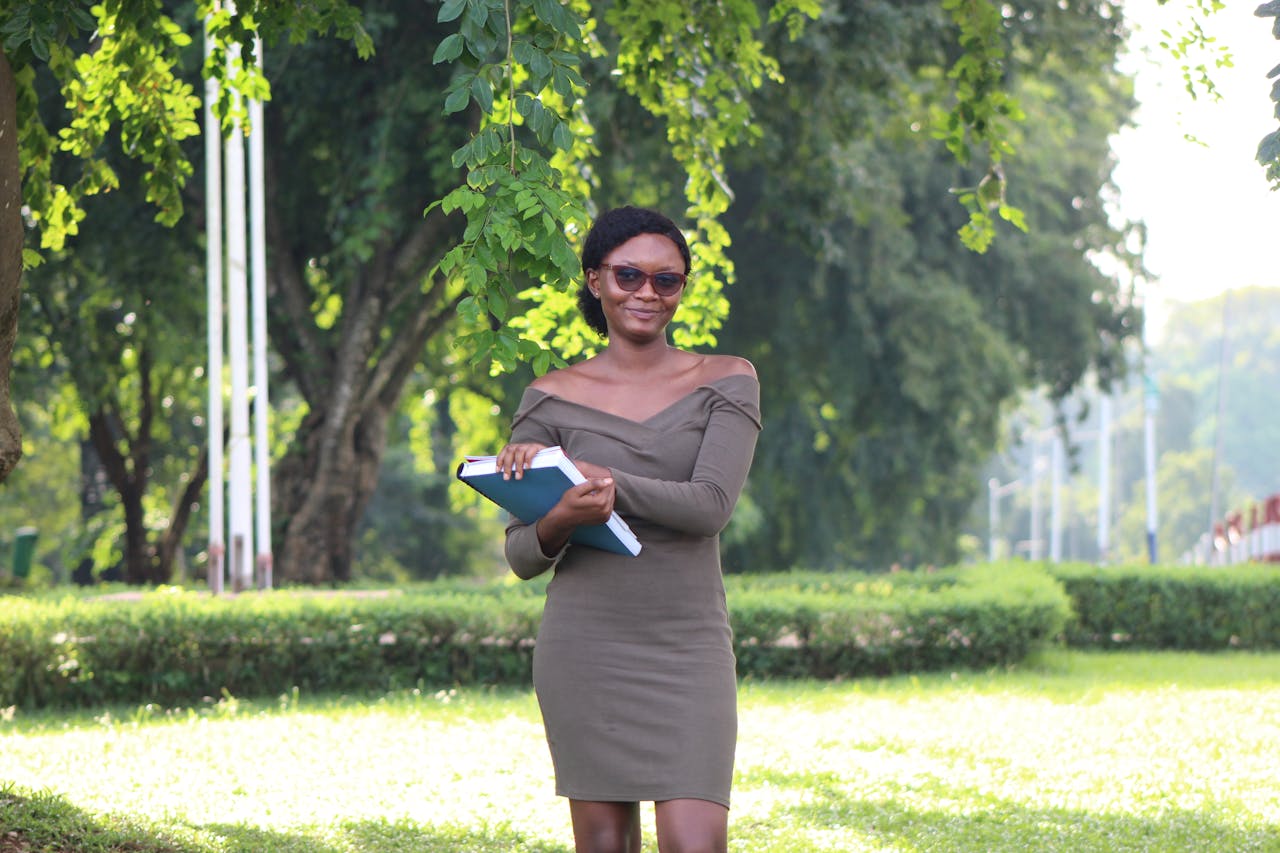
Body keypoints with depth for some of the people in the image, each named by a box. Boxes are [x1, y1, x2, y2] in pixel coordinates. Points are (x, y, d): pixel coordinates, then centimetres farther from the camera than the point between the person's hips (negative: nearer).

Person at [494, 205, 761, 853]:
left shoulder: (727, 382, 5)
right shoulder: (552, 399, 6)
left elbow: (711, 505, -10)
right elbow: (521, 556, 6)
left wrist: (594, 476, -19)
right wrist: (558, 520, -18)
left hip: (688, 647, -1)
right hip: (585, 646, 1)